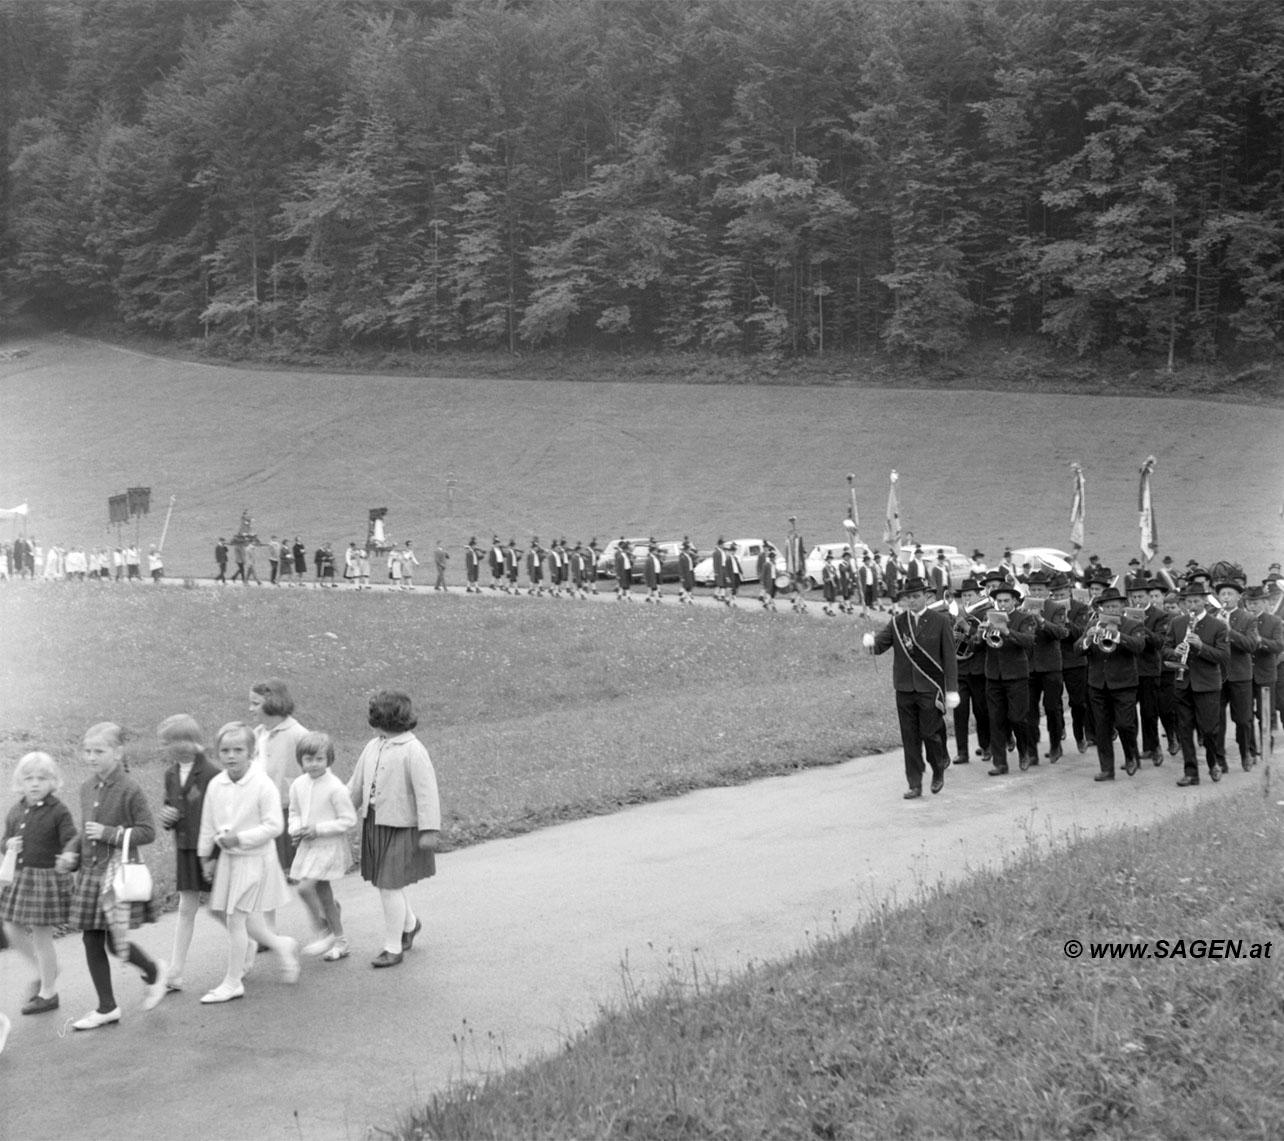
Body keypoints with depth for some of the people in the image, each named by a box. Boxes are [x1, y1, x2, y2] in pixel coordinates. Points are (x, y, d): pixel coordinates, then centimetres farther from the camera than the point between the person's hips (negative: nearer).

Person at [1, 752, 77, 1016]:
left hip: (46, 878, -7)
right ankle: (45, 972, 34)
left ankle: (48, 993, 15)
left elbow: (71, 840, -18)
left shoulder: (58, 812, -12)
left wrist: (68, 857, -39)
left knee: (41, 935, 0)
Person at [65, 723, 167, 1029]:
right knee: (91, 942, 7)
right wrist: (72, 854, 5)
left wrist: (109, 834, -19)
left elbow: (147, 831, -13)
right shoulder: (87, 789, 8)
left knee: (116, 942, -5)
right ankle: (106, 1008, 17)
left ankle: (153, 972, 24)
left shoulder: (129, 789, -12)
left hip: (120, 872, -7)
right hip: (90, 872, 7)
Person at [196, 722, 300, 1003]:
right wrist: (206, 857, 14)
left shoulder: (263, 785, -15)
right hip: (228, 859, 6)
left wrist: (239, 838, -20)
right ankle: (282, 946, 37)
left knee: (236, 920, -4)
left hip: (254, 860, -6)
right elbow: (208, 825, 11)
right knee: (249, 924, 10)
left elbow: (274, 826, -16)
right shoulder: (216, 785, 1)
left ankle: (232, 983, 9)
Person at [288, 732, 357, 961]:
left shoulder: (336, 788, -16)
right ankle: (340, 941, 28)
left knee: (305, 887, -18)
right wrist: (295, 830, -3)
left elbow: (349, 820, -14)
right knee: (323, 893, 13)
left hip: (329, 846, -7)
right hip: (307, 845, 7)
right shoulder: (298, 785, 3)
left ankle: (323, 932, 0)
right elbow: (294, 812, 18)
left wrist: (319, 829, -19)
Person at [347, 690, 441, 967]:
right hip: (374, 823, 7)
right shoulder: (373, 747, 7)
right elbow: (357, 785, 16)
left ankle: (392, 948, 9)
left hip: (400, 828, -7)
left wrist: (429, 830, -21)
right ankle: (409, 923, 43)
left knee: (390, 886, -3)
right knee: (388, 884, 18)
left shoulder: (413, 750, -16)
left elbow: (426, 792, -18)